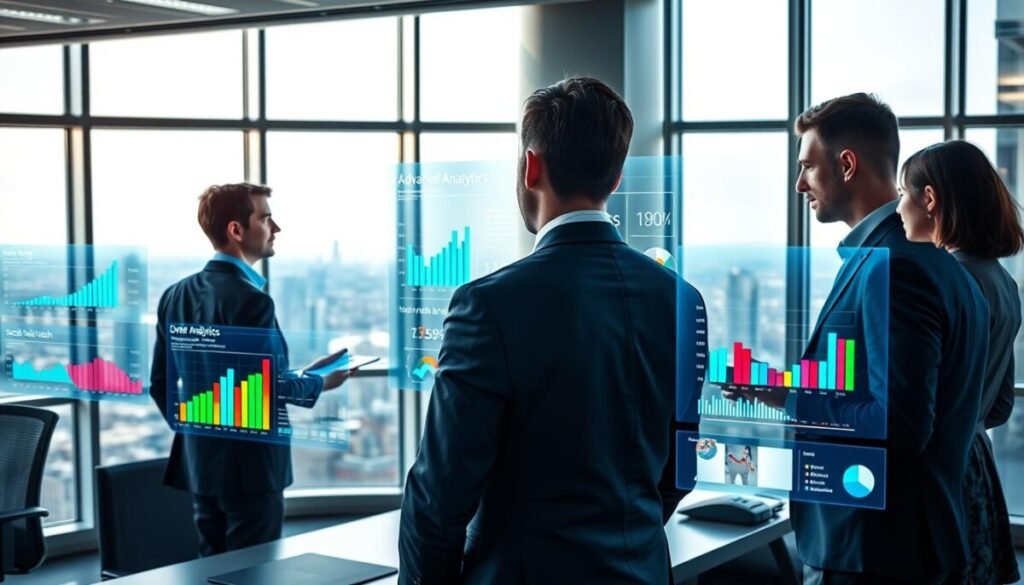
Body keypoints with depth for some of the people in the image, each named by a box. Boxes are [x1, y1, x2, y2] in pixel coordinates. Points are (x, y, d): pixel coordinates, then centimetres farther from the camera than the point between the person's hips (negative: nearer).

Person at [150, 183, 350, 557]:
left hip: (200, 462, 8)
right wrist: (318, 383, -3)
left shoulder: (177, 295, 7)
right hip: (249, 467, -8)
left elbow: (160, 383, 11)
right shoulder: (250, 300, -18)